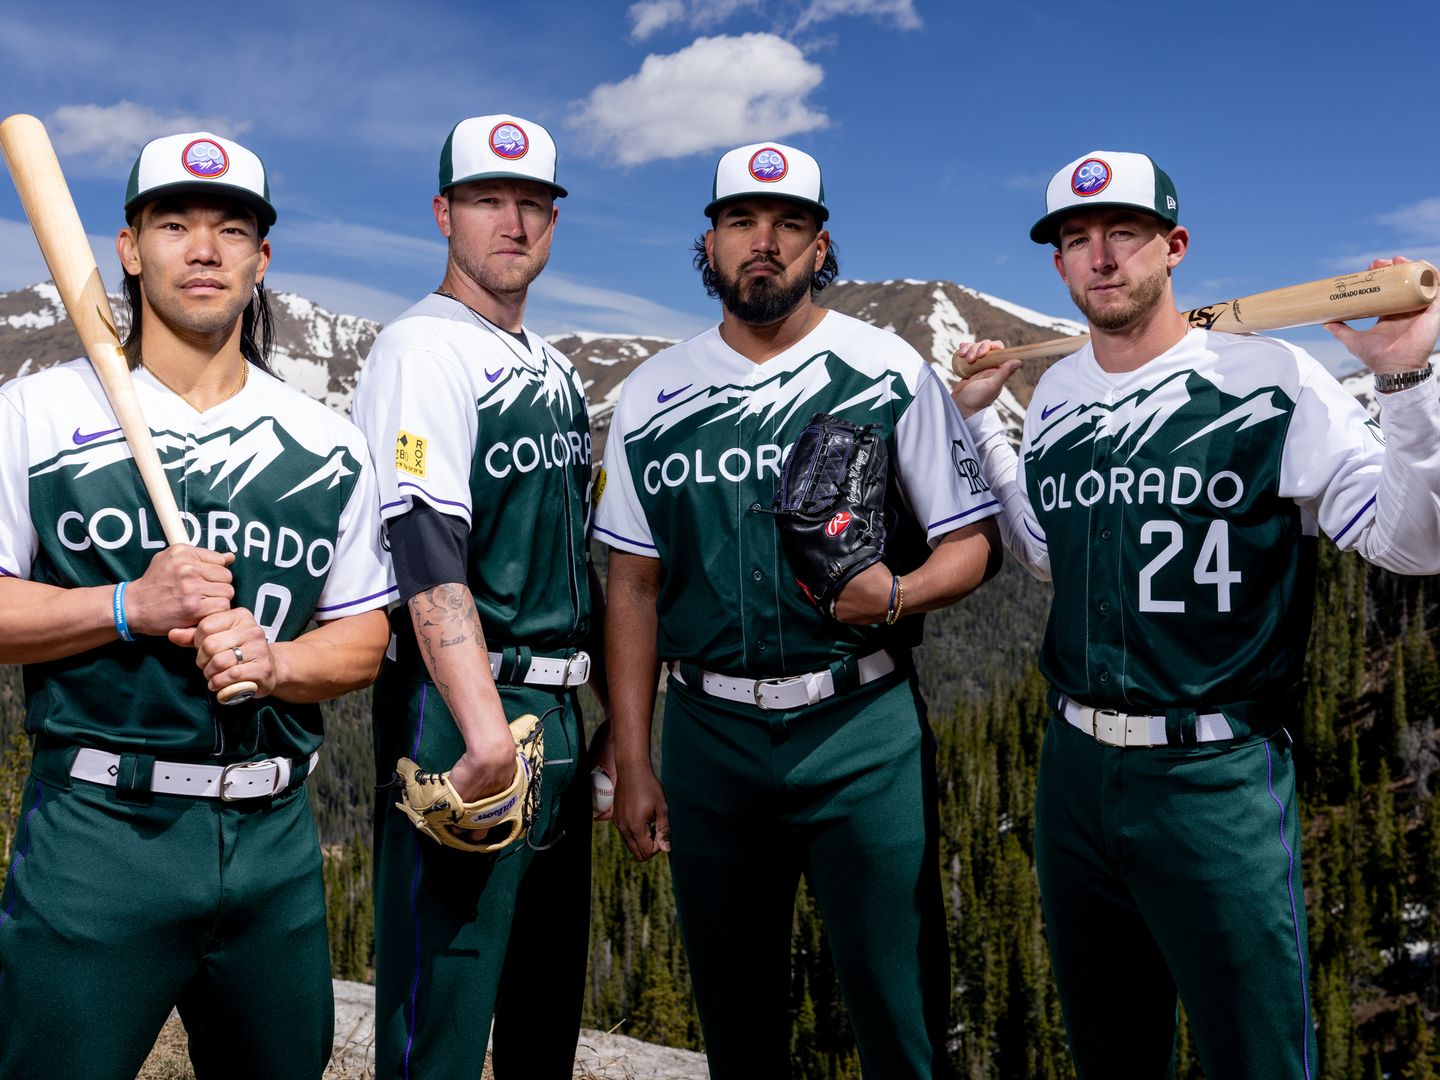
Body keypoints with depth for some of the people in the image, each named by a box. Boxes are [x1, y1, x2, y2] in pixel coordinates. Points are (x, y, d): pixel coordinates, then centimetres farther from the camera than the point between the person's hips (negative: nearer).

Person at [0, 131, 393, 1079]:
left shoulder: (328, 446, 6)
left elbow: (364, 639, 6)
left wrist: (271, 659, -13)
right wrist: (131, 607, -16)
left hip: (275, 839, 3)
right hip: (95, 831, -2)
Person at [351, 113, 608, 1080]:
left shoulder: (556, 369, 16)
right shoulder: (422, 353, -10)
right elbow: (429, 560, -22)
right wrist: (487, 729, -30)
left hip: (560, 713, 9)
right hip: (465, 712, -8)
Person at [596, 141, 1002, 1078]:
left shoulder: (888, 374, -2)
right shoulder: (653, 396, 6)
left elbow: (973, 543, 1)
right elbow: (634, 586, 7)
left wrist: (892, 597, -21)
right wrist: (633, 764, 4)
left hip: (863, 729, -2)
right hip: (708, 734, 3)